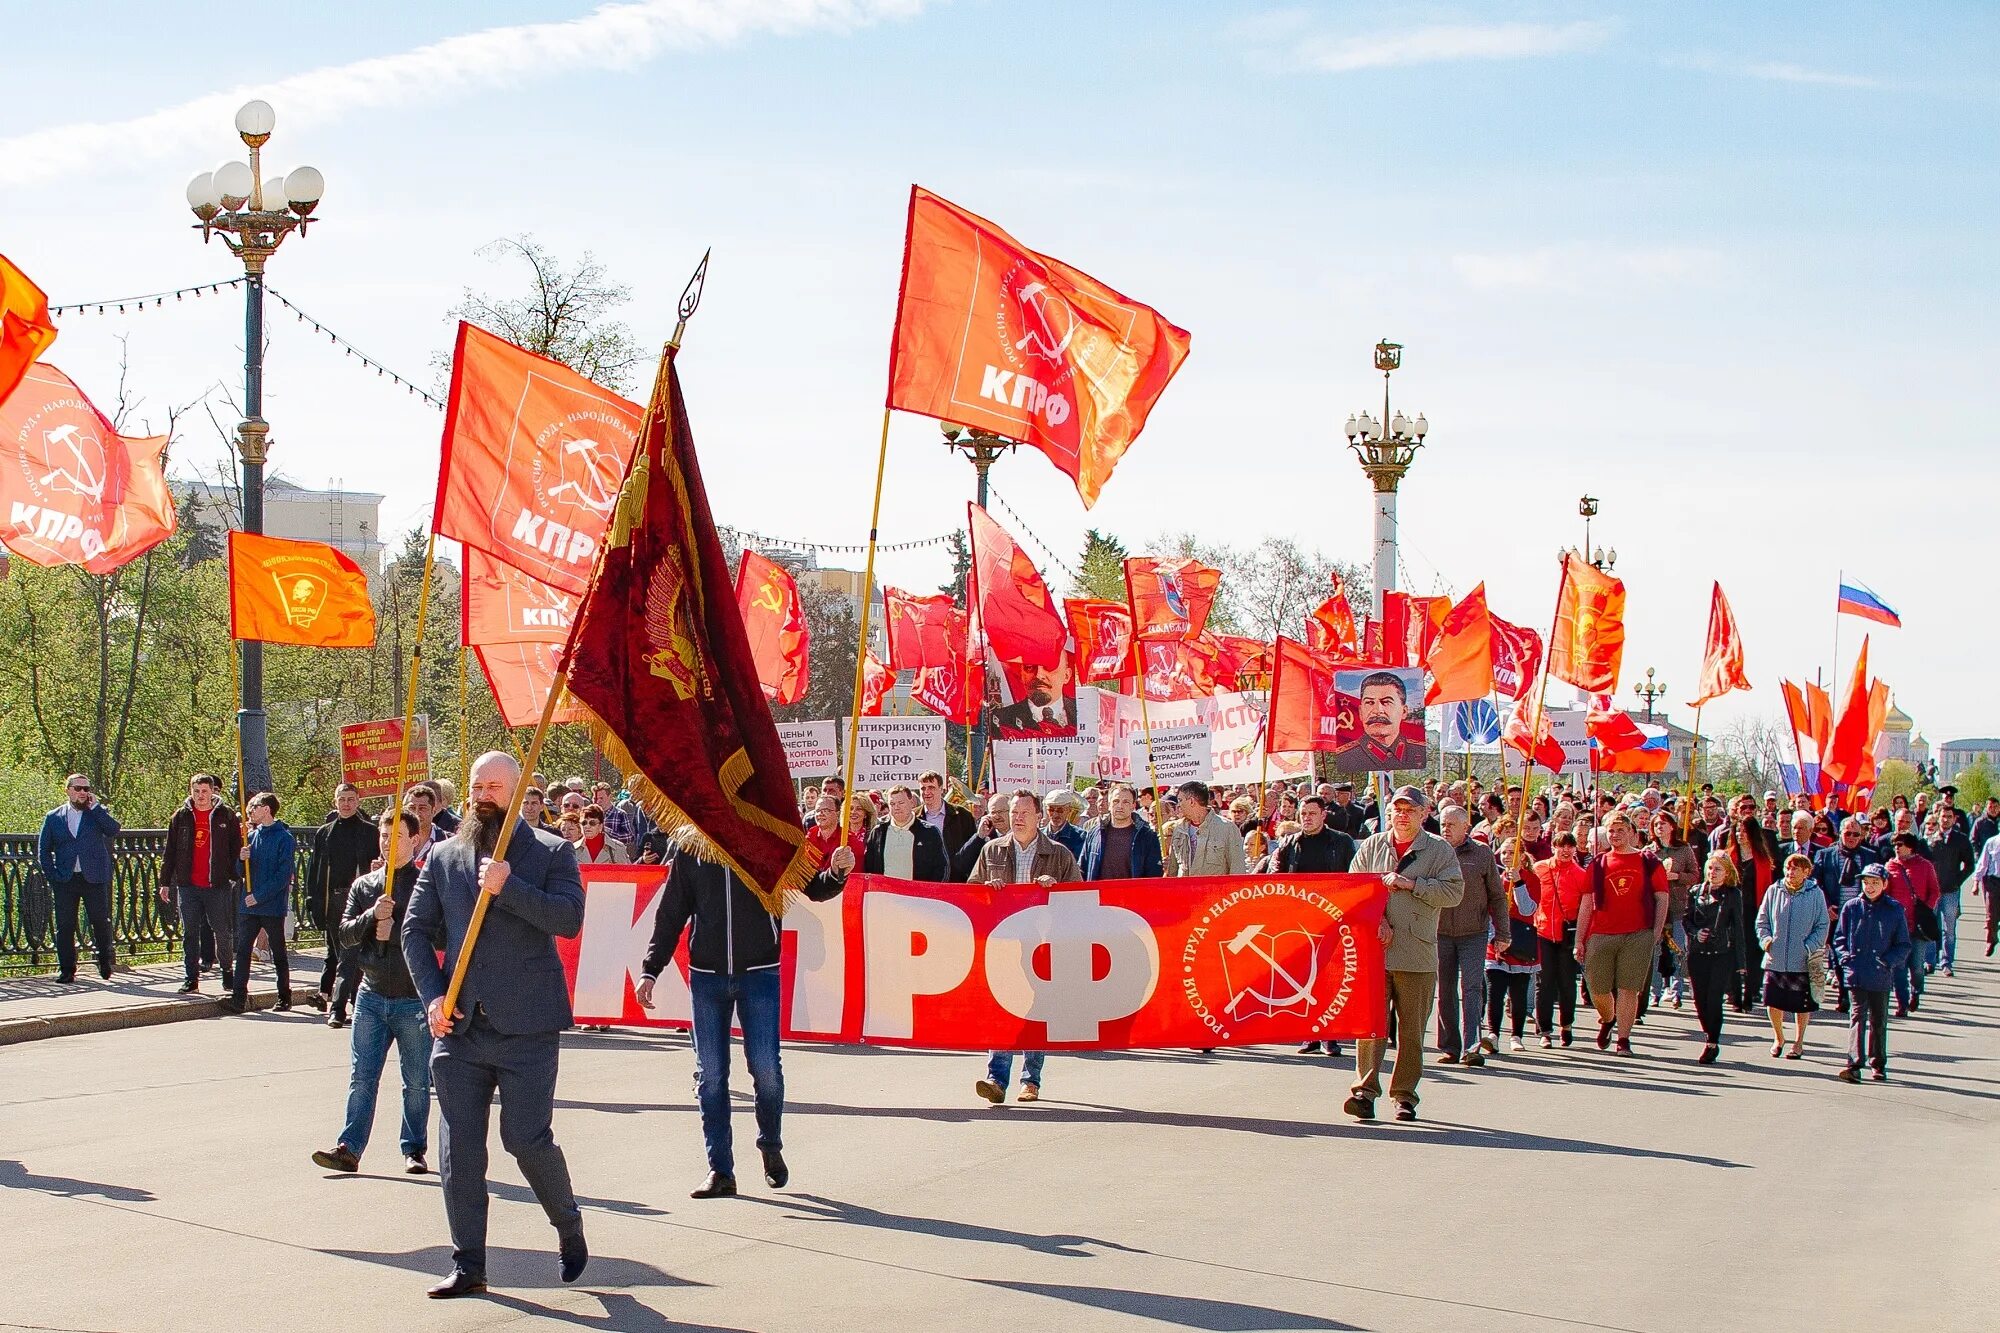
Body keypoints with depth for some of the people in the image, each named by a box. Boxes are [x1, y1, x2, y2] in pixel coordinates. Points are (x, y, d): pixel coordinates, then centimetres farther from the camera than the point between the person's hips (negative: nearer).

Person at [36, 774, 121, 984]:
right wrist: (52, 876, 0)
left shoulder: (98, 813, 8)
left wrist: (95, 807, -11)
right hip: (65, 880, 1)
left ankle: (105, 962, 21)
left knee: (101, 922, 1)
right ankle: (66, 970, 8)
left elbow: (113, 830, -12)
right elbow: (43, 851, 11)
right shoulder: (53, 818, 10)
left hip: (94, 879, -1)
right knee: (65, 927, 1)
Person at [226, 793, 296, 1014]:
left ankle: (284, 997, 15)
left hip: (272, 906, -6)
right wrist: (243, 860, -7)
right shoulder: (252, 836, 11)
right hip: (248, 905, 6)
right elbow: (242, 873, 15)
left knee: (278, 954, 5)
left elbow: (283, 875, -14)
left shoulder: (285, 838, -8)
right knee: (242, 950, -3)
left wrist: (259, 896, -17)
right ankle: (239, 997, -5)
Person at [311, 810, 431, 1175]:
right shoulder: (363, 885, 11)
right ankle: (349, 1148, 1)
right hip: (372, 994, 3)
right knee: (361, 1077, 0)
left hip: (414, 998, -3)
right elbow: (345, 933, 3)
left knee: (417, 1082, 5)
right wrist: (372, 916, -15)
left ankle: (414, 1150, 15)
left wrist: (394, 931, -17)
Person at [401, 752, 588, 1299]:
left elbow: (569, 918, -11)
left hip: (527, 1027, -4)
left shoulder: (551, 852, 3)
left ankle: (569, 1227, 22)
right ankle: (467, 1266, 11)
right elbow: (416, 930, 10)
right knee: (458, 1149, 2)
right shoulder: (442, 857, 13)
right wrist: (432, 995, -3)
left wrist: (508, 888, -19)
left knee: (527, 1138, -6)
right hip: (460, 1027, 4)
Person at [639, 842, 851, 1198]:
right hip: (706, 975, 2)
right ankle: (720, 1170, 8)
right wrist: (650, 969, 4)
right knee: (710, 1075, 0)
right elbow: (670, 914, 10)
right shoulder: (691, 851, 6)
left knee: (765, 1067, -8)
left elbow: (814, 888, 2)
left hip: (759, 972, -2)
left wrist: (837, 873, -19)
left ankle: (771, 1146, 18)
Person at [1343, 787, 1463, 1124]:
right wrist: (1377, 920, -7)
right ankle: (1365, 1090, -10)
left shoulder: (1440, 850, 5)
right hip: (1374, 950, 1)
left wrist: (1411, 884, -13)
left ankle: (1405, 1095, 11)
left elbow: (1453, 891, -6)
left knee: (1412, 1028, 4)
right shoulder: (1371, 846, 10)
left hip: (1418, 954, -1)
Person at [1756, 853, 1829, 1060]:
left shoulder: (1815, 894, -4)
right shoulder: (1774, 891, 2)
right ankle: (1778, 1038, 28)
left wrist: (1809, 948, -12)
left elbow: (1822, 927, -1)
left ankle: (1798, 1044, 24)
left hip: (1803, 962, -2)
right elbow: (1762, 920, 10)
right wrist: (1765, 939, -6)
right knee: (1772, 1001, 4)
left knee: (1802, 1005, 8)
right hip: (1775, 959, 2)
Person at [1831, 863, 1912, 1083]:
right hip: (1856, 973, -1)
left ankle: (1878, 1064, 25)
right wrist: (1845, 958, -6)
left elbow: (1904, 945, 4)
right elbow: (1839, 938, 10)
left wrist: (1888, 961, -11)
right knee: (1858, 1016, -10)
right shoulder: (1851, 907, 3)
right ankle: (1854, 1064, -18)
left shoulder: (1895, 910, 1)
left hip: (1881, 976, 1)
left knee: (1879, 1020, 12)